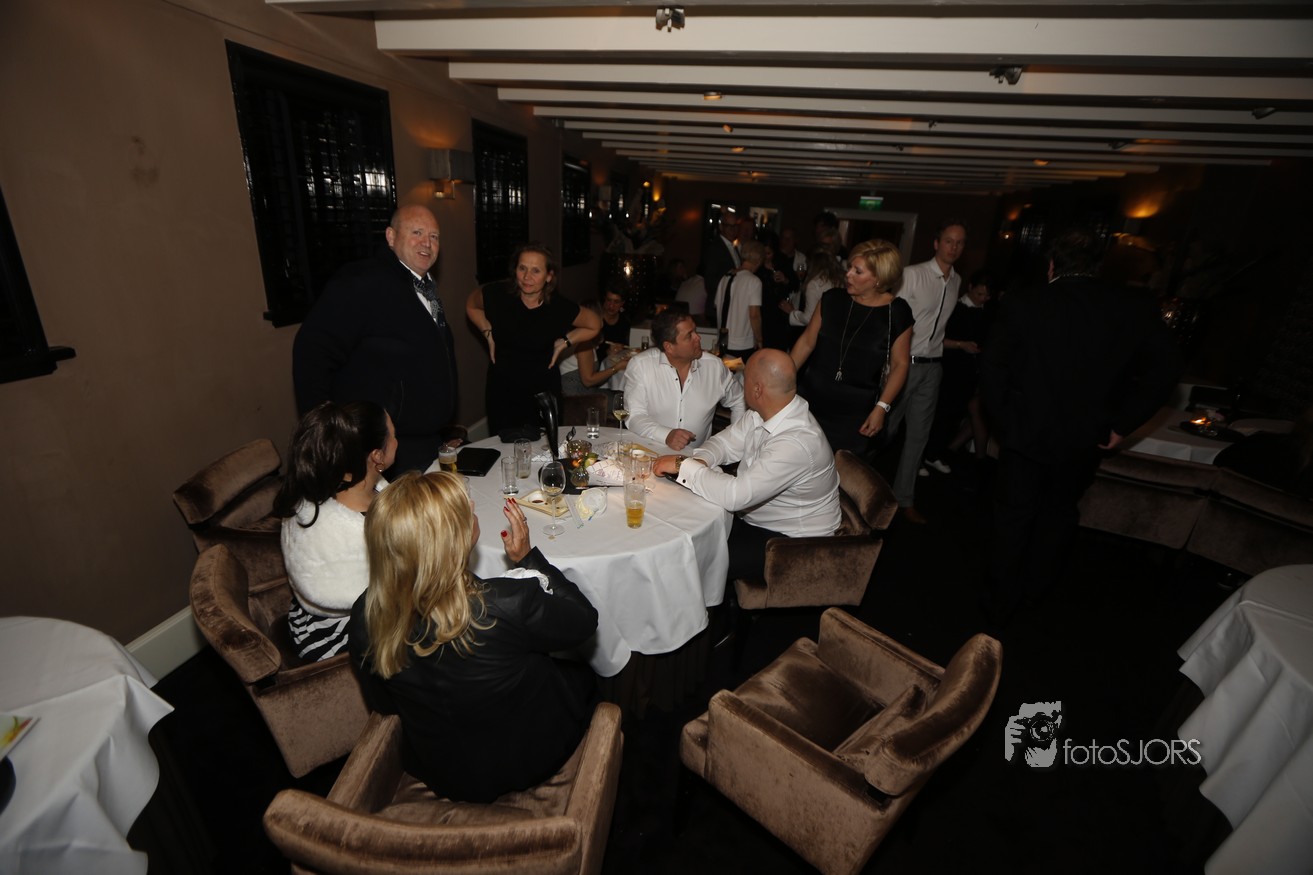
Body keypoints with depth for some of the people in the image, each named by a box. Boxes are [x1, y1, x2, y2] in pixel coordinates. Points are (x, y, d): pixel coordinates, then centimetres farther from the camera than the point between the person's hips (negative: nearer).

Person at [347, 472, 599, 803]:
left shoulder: (364, 618, -24)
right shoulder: (509, 605, -39)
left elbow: (383, 704, -4)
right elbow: (584, 621, -17)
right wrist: (527, 558, -11)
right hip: (526, 763, -4)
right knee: (581, 674, 26)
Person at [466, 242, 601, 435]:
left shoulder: (559, 307, -13)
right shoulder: (498, 294, -10)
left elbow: (594, 325, 4)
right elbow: (471, 305, 13)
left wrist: (565, 341, -3)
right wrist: (488, 333, 3)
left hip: (543, 392, -1)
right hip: (501, 391, 1)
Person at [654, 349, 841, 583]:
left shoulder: (797, 442, -34)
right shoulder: (761, 413, -7)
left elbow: (734, 496, -37)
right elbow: (725, 442, 6)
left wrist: (684, 465, -25)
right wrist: (698, 460, -17)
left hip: (791, 544, -8)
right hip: (753, 516, 8)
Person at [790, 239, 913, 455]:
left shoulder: (897, 312, -7)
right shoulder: (832, 299, -1)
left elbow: (899, 365, -2)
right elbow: (806, 342, 5)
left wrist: (881, 408, -8)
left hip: (856, 412, -2)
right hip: (812, 401, 2)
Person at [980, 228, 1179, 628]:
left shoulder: (1022, 303, -13)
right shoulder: (1136, 307, -4)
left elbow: (993, 367, -11)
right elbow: (1161, 370, -2)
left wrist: (1002, 420, 0)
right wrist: (1120, 425, 3)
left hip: (1026, 434, -3)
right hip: (1085, 441, 3)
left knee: (1013, 519, 11)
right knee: (1059, 512, 25)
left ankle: (1002, 603, 22)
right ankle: (1036, 584, 43)